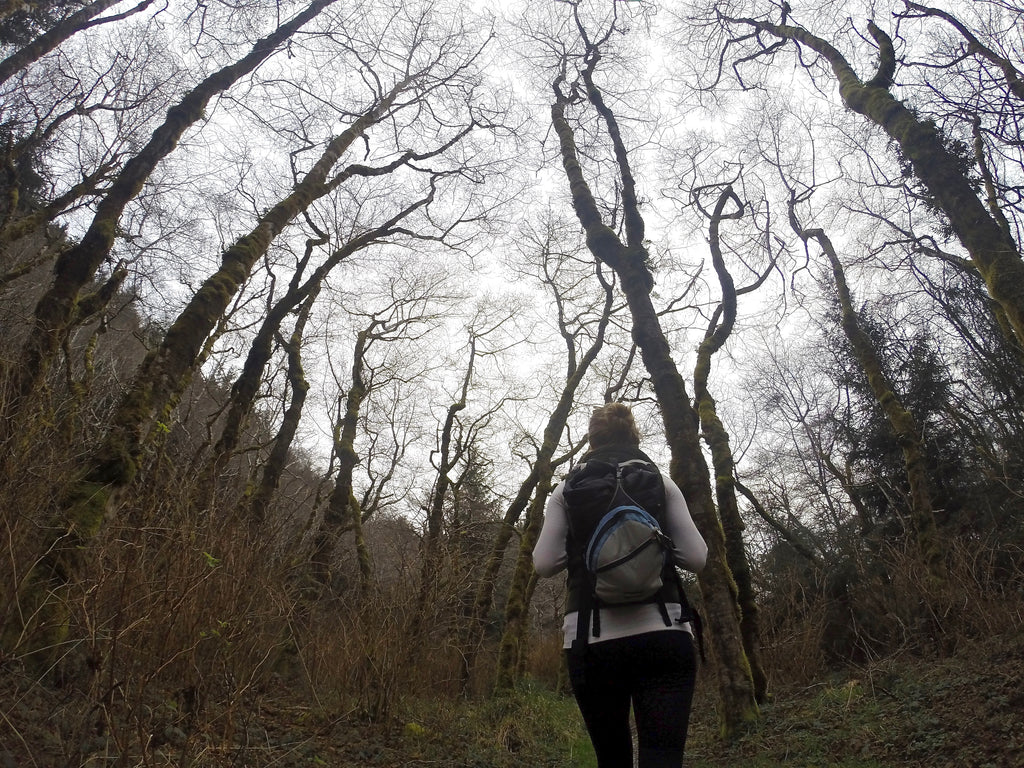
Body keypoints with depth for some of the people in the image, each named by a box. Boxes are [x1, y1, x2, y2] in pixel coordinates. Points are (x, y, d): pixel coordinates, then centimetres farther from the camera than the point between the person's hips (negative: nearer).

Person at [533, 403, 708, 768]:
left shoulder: (568, 489, 9)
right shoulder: (661, 483, 10)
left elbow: (544, 563, 5)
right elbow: (696, 558, 5)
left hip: (592, 640, 1)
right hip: (663, 635, 0)